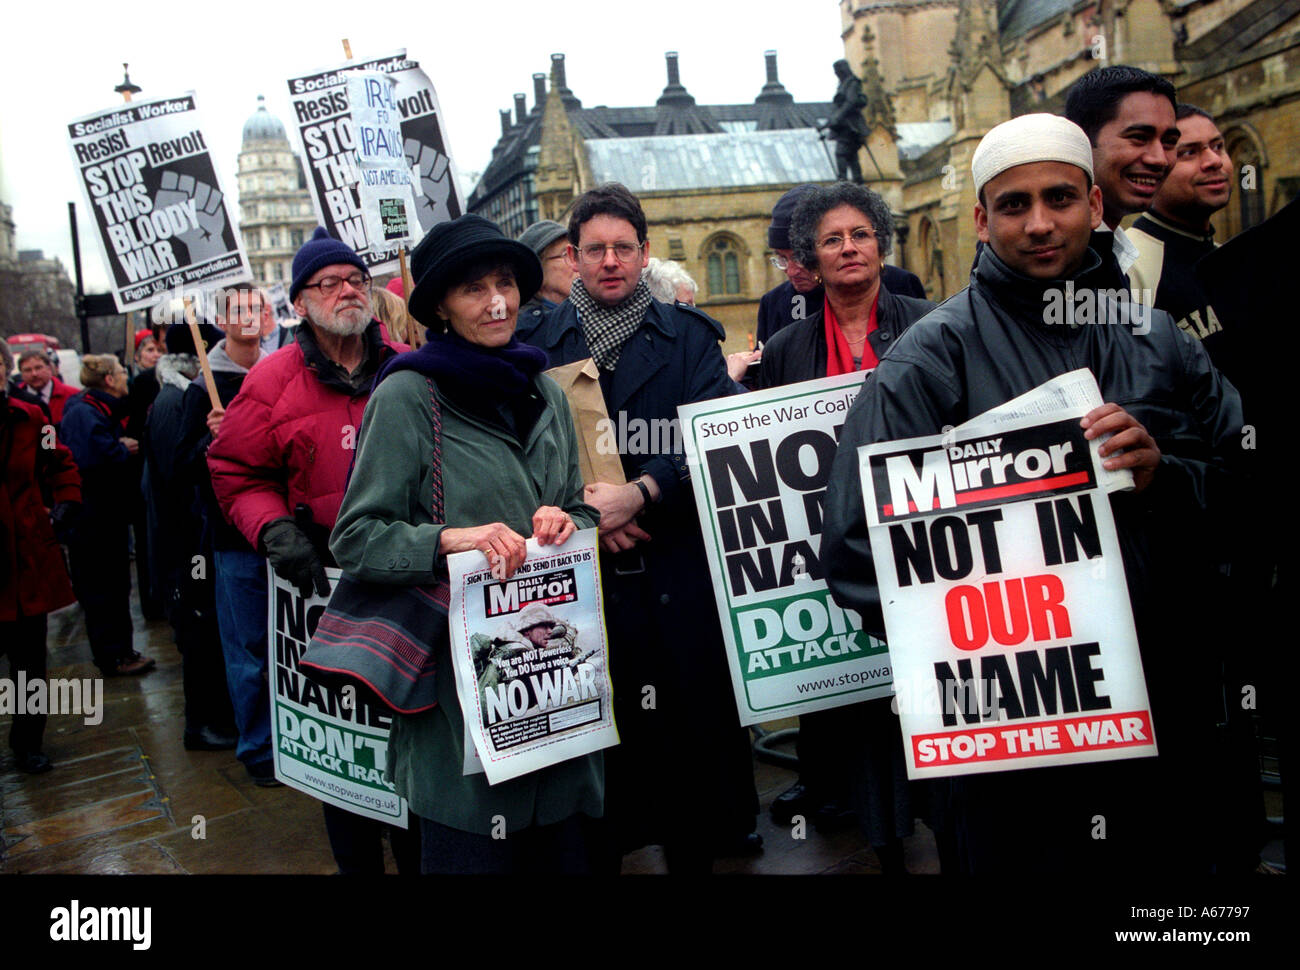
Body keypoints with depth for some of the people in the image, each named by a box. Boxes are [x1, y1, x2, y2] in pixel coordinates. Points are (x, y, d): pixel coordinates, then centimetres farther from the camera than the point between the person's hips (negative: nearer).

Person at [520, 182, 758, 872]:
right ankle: (595, 851, 24)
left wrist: (638, 493, -18)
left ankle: (693, 852, 25)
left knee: (690, 723, 7)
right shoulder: (540, 342, 8)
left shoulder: (688, 336, 7)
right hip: (580, 573, 0)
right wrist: (582, 510, -11)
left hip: (679, 573, 0)